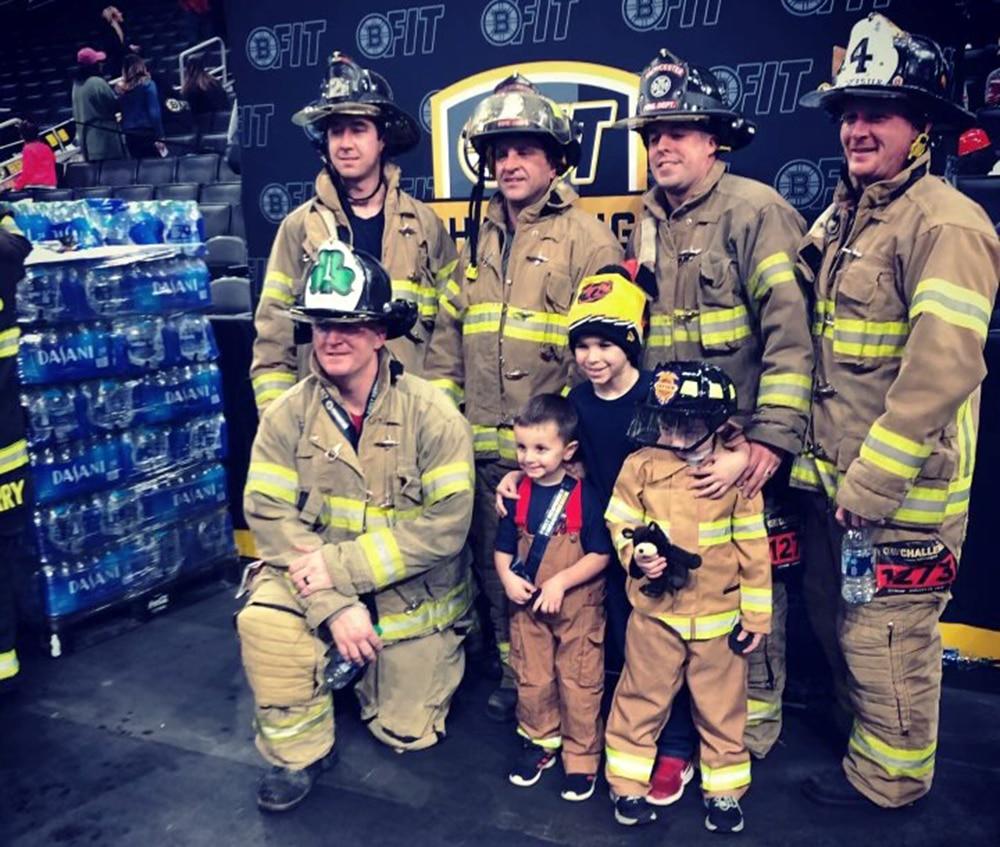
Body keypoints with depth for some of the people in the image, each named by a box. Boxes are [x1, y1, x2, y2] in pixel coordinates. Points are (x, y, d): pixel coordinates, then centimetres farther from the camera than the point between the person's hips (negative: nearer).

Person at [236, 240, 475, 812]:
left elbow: (446, 525, -22)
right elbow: (270, 515, -15)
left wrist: (342, 566, -26)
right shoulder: (289, 414, -10)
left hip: (413, 592, -1)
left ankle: (431, 656, 41)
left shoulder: (431, 414, -17)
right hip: (317, 583, 2)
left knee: (406, 734, 8)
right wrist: (333, 606, -26)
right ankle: (300, 751, -3)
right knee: (264, 621, -29)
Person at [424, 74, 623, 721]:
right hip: (484, 449, 6)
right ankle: (515, 678, 35)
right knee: (495, 570, 16)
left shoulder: (588, 239, -4)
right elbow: (448, 336, 15)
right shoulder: (478, 241, 14)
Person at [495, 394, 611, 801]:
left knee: (578, 685, 6)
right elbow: (503, 547, 6)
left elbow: (600, 554, -15)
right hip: (528, 608, 4)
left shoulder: (585, 496, -16)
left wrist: (560, 582, -23)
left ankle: (582, 760, 24)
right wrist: (508, 578, -13)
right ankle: (540, 742, 37)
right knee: (532, 681, 15)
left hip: (578, 608, -4)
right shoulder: (517, 495, -3)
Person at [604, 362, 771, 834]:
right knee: (641, 699, 13)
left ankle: (724, 789, 35)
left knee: (721, 707, 15)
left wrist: (756, 613, -2)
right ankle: (627, 785, 31)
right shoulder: (640, 466, -7)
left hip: (719, 614, 0)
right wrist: (636, 557, -19)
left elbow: (753, 546, -4)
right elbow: (620, 524, 2)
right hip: (655, 610, 1)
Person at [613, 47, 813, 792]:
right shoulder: (646, 225, 12)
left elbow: (790, 329, -16)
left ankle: (752, 730, 27)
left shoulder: (755, 210, -9)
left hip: (741, 447, -6)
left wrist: (773, 436, -21)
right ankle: (677, 737, 26)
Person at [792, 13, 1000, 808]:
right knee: (836, 620, 20)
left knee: (887, 639, 7)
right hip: (835, 480, 8)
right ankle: (860, 734, 43)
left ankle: (888, 776, 29)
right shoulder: (842, 216, 10)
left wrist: (872, 483, -21)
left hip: (901, 491, -8)